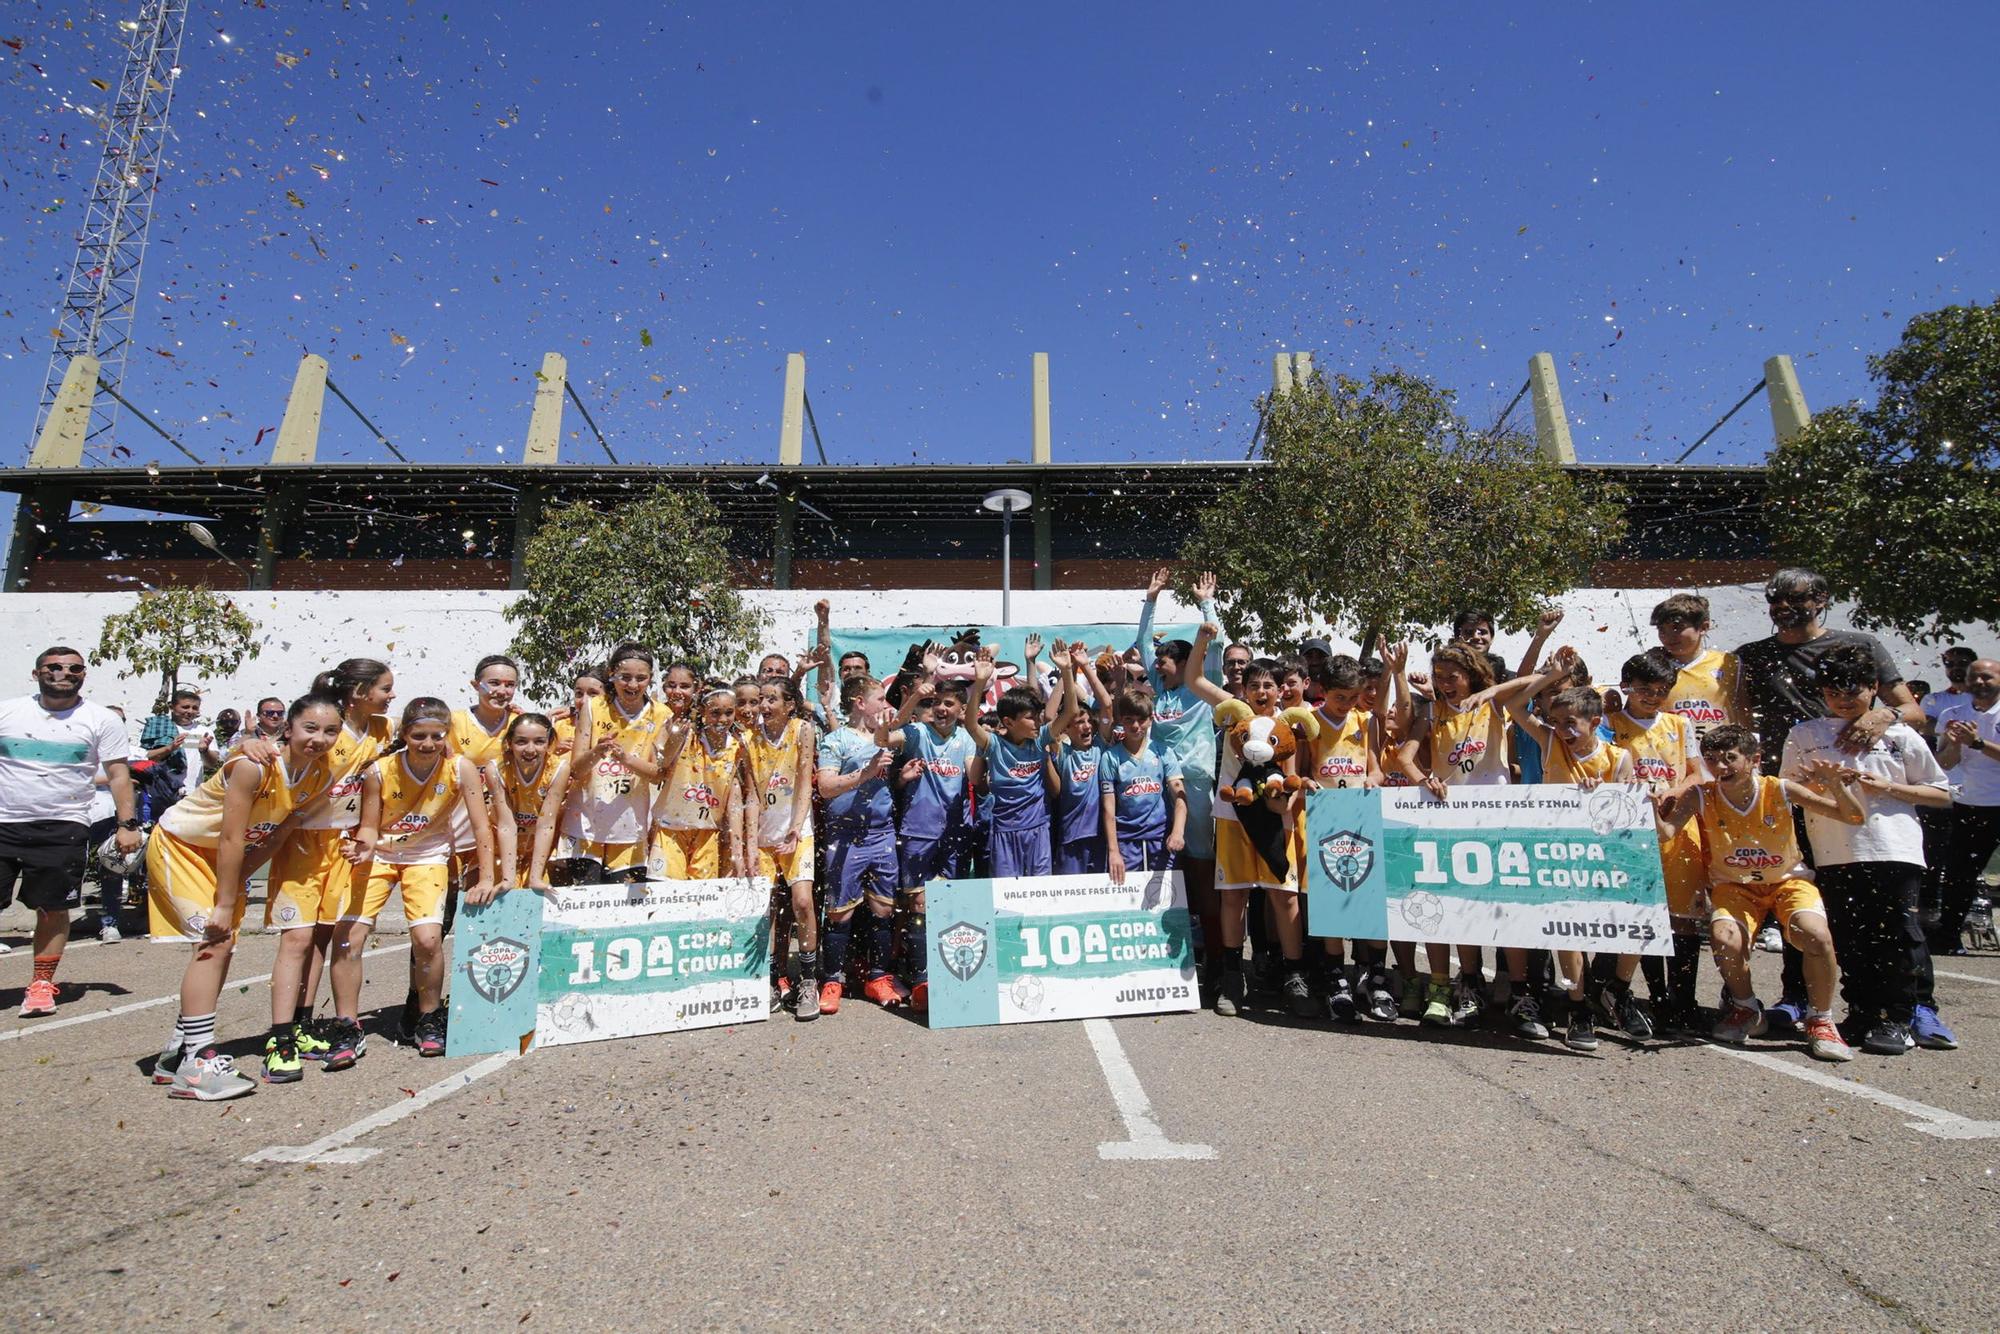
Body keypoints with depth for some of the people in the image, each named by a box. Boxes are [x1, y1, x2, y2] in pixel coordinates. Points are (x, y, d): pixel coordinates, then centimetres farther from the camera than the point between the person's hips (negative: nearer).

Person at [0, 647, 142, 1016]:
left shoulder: (103, 720, 2)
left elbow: (118, 774, 1)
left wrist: (128, 824, -6)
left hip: (62, 828, -2)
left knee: (53, 908, 2)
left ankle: (42, 982, 16)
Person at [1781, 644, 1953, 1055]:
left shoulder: (1899, 735, 8)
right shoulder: (1804, 735, 9)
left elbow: (1942, 794, 10)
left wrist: (1887, 787, -6)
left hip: (1895, 852, -1)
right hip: (1835, 856, 1)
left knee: (1898, 935, -2)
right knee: (1850, 938, 5)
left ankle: (1897, 1018, 9)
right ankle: (1862, 1015, 16)